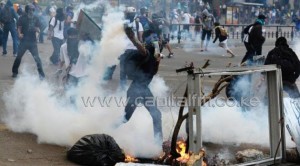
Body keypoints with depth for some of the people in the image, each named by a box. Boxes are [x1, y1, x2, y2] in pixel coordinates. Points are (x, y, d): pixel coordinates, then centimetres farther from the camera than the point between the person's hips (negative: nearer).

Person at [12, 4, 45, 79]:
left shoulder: (35, 18, -1)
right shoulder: (22, 18, -3)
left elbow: (38, 29, 2)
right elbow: (19, 27, 1)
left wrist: (37, 30, -21)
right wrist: (19, 34, -19)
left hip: (33, 41, 0)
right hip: (24, 41, 0)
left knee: (37, 58, -6)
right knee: (19, 56, 7)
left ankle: (41, 74, 0)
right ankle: (15, 72, 25)